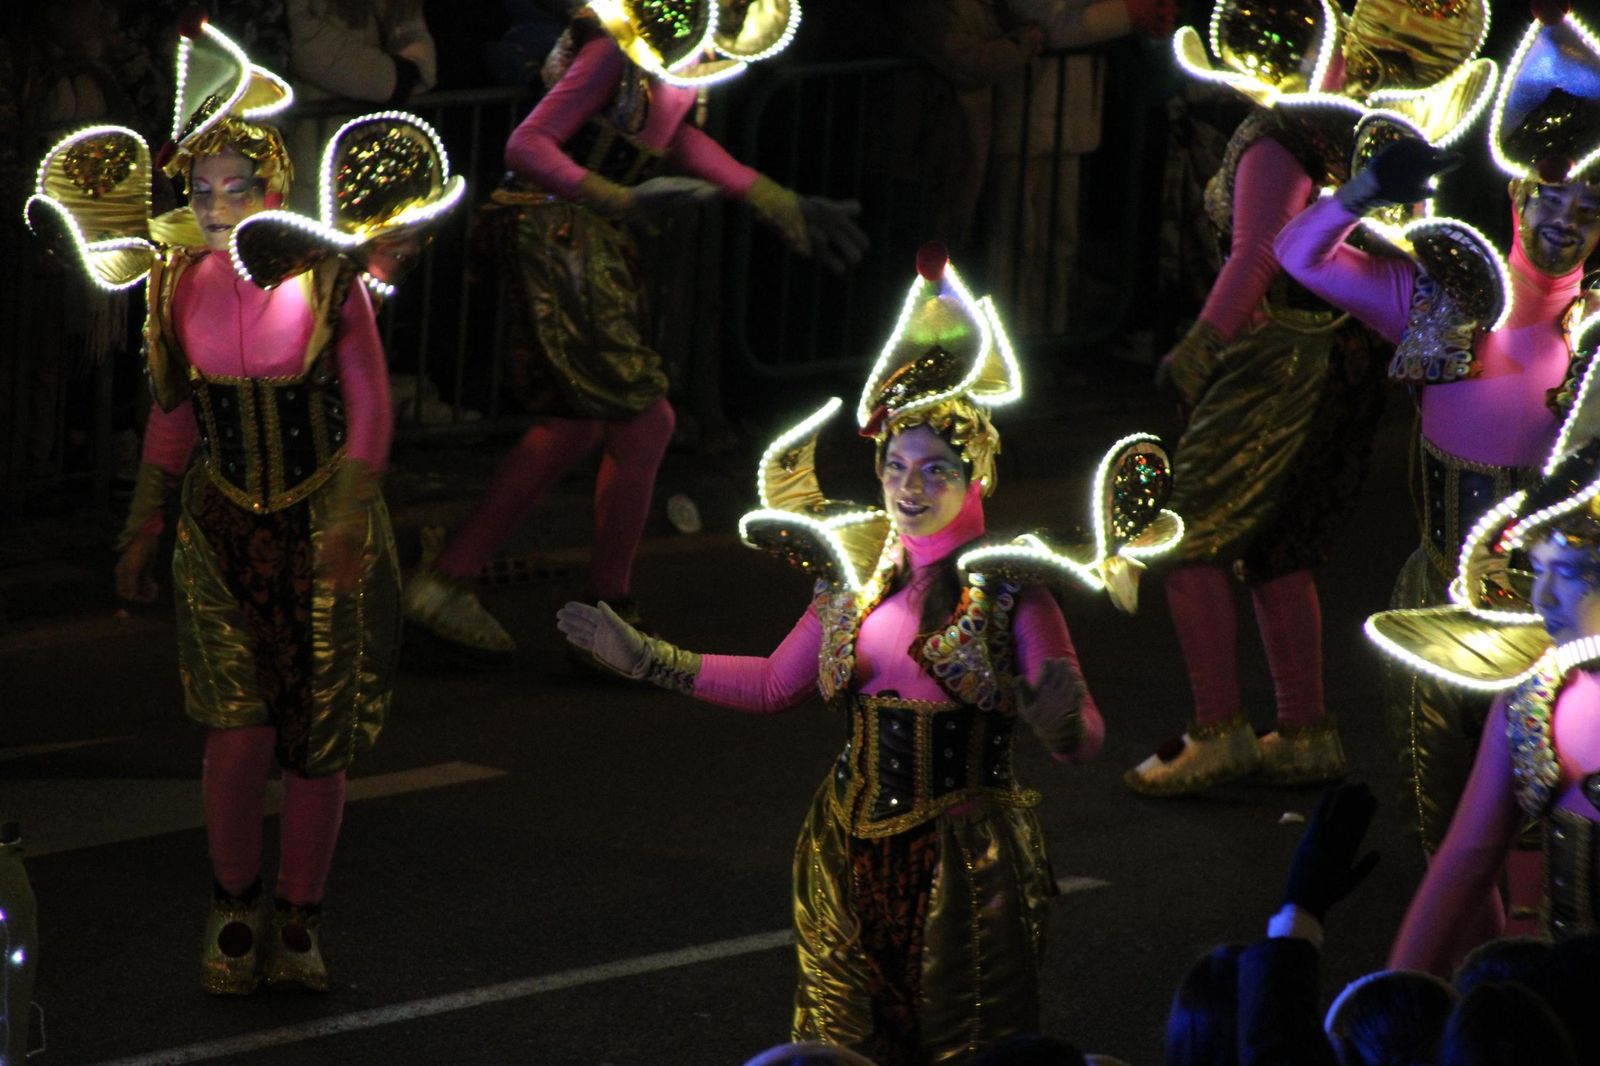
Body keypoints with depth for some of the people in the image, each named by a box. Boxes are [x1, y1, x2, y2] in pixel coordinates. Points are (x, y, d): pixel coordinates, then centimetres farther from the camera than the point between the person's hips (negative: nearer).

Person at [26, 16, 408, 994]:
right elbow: (173, 411, 10)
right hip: (224, 521, 1)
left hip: (323, 520, -1)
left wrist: (350, 518, -16)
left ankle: (298, 916, 18)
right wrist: (146, 526, 12)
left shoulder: (326, 278, -10)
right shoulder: (183, 282, -2)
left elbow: (369, 406, -7)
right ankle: (233, 905, 11)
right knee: (240, 729, -10)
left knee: (318, 737, 2)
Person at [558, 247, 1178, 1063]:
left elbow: (1084, 742, -15)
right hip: (853, 852, 5)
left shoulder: (1009, 584, -9)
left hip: (964, 862, -5)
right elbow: (773, 684, 17)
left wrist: (1062, 723, -38)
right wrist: (647, 659, 15)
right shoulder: (859, 574, 6)